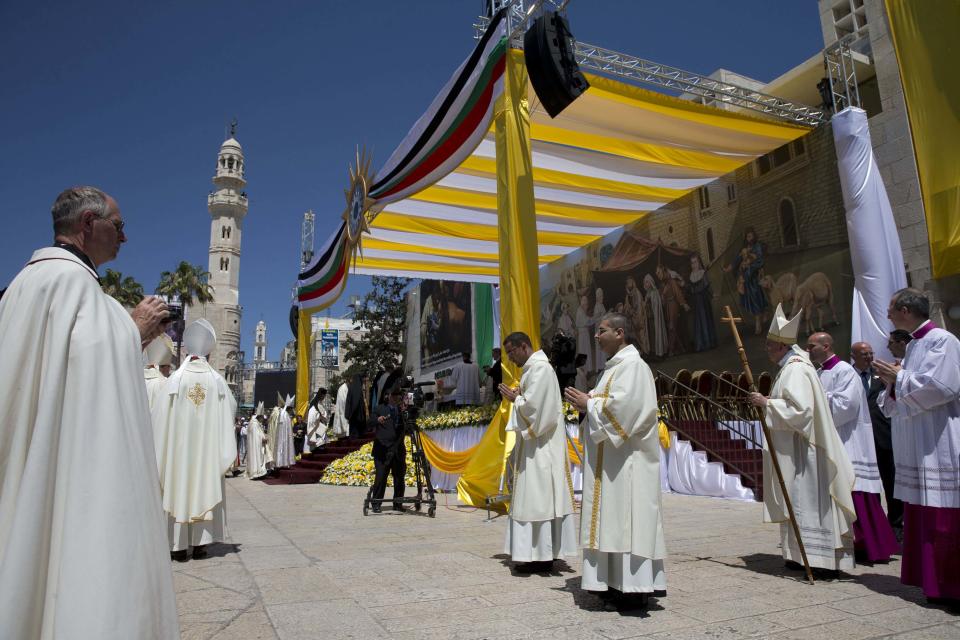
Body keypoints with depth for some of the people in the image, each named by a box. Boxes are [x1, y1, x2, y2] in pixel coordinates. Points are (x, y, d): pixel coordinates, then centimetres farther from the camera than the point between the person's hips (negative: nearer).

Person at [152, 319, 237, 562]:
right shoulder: (216, 379, -3)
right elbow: (231, 408, 4)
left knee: (179, 489, 6)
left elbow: (162, 414, -4)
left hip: (180, 445, -1)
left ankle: (179, 546, 8)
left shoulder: (175, 378, -7)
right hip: (207, 445, 1)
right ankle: (200, 543, 11)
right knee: (205, 489, 9)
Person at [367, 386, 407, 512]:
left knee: (399, 477, 6)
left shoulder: (402, 410, 13)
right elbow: (370, 424, -4)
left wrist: (404, 414, -10)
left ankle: (398, 503, 16)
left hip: (398, 450, 3)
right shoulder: (379, 409, 6)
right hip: (382, 449, -3)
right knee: (380, 477, -6)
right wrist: (378, 420, -25)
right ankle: (376, 504, 3)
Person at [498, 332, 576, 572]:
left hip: (540, 446, -10)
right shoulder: (532, 368, 17)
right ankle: (539, 552, 16)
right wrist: (517, 396, 6)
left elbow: (534, 405, -21)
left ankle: (542, 555, -1)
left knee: (538, 497, -6)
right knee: (534, 497, 11)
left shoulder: (540, 368, -14)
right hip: (534, 444, 10)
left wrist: (515, 398, -6)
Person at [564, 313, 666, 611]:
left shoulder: (632, 366, -13)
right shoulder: (615, 365, 18)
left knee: (626, 518, -6)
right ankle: (620, 583, 18)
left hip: (627, 458, -10)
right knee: (614, 519, 11)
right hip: (612, 458, 10)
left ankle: (634, 589, 0)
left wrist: (588, 403, -11)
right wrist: (587, 402, 4)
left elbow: (623, 407, -24)